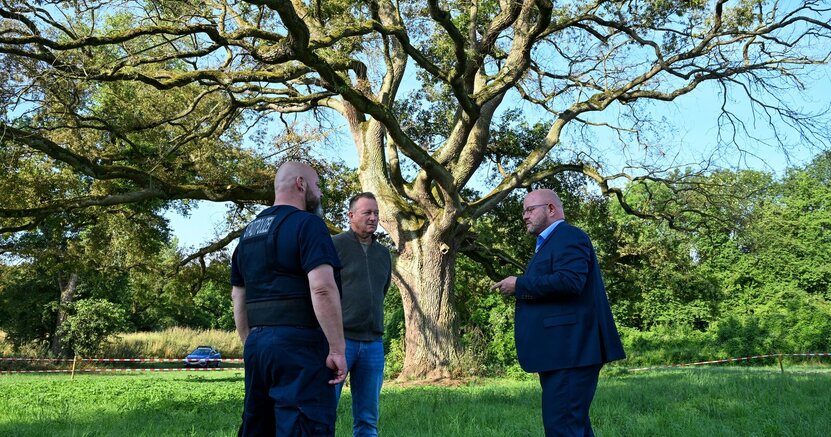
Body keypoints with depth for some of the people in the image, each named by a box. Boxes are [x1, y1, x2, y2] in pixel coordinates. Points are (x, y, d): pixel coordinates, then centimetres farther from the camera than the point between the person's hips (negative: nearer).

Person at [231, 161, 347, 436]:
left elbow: (238, 296, 21)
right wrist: (337, 349, -16)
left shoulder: (248, 233, 18)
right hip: (298, 342, -8)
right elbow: (322, 288, -19)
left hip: (256, 343, 8)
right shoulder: (306, 223, -7)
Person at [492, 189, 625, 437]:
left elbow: (570, 281, -24)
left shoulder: (569, 237, -8)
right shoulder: (549, 243, 24)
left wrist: (520, 285, -16)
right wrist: (521, 292, 9)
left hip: (570, 350, -11)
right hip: (562, 352, 11)